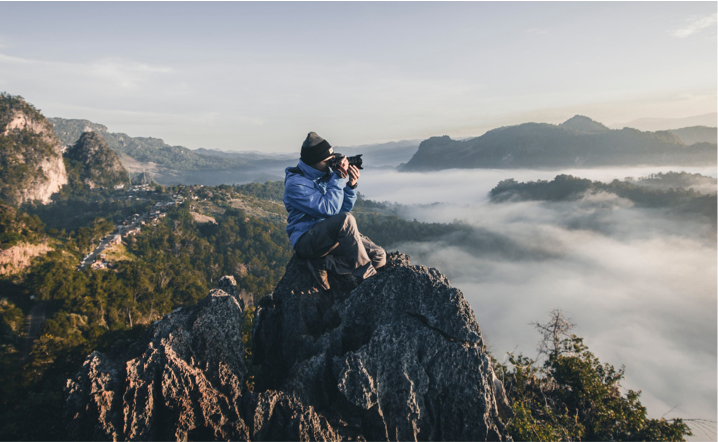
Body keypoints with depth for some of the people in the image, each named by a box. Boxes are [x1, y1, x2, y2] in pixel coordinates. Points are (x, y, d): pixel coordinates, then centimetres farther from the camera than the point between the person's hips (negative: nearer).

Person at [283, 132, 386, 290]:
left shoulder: (326, 173, 7)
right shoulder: (295, 183, -14)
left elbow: (345, 208, 10)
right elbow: (329, 209, -24)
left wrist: (351, 185, -7)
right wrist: (339, 178, -18)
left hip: (335, 234, 8)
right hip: (307, 240, -7)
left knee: (379, 256, -8)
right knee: (346, 219, -36)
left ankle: (323, 264, -12)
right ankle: (367, 277, -24)